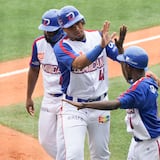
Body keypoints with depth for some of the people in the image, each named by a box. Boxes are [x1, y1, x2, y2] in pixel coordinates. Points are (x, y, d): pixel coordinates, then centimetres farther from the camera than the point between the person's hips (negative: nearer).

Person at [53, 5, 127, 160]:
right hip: (73, 108, -4)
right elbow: (78, 64, -32)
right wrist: (101, 46, -42)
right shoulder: (61, 47, -13)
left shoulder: (98, 36, 1)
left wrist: (120, 45, -27)